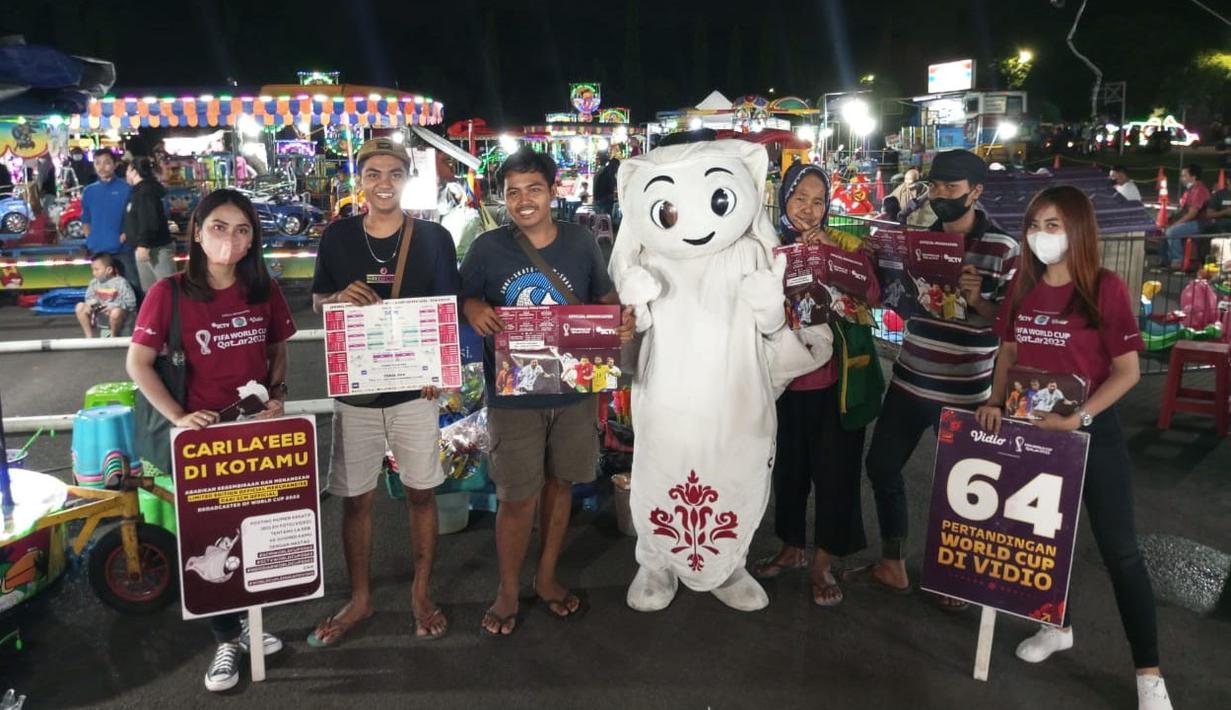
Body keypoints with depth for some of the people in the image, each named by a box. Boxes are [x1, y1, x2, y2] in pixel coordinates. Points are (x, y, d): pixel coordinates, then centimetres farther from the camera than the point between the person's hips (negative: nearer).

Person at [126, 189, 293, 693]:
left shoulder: (265, 290, 0)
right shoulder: (170, 293, -11)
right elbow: (138, 362, -9)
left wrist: (278, 395, -6)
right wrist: (177, 416, -18)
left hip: (260, 428, 3)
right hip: (204, 432, -3)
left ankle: (244, 619, 35)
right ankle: (228, 638, 26)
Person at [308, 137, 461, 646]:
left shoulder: (433, 237, -3)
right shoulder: (338, 236, 1)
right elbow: (317, 302, 10)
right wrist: (341, 297, -14)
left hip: (414, 388, -1)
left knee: (421, 492, 9)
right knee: (356, 498, 10)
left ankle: (422, 595, 27)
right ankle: (359, 599, 28)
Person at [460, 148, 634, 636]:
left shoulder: (581, 242, 0)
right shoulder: (488, 248, -6)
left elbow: (604, 297, 10)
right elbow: (462, 298, 3)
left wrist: (622, 320, -11)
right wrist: (474, 308, -20)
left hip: (574, 390, 3)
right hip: (512, 395, -2)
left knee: (559, 484, 16)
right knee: (517, 499, 2)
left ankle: (547, 577, 37)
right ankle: (508, 592, 25)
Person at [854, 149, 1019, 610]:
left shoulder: (1003, 248, -10)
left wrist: (977, 300, -29)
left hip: (964, 392, -5)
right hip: (909, 381, 5)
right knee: (882, 465, 11)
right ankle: (892, 566, 28)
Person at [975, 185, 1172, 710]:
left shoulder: (1105, 288, -14)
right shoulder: (1023, 288, 1)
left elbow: (1128, 371, -13)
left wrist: (1079, 417, -22)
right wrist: (995, 401, -5)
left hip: (1092, 431, -5)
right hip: (1033, 428, 5)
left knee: (1119, 549, 2)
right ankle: (1059, 627, 40)